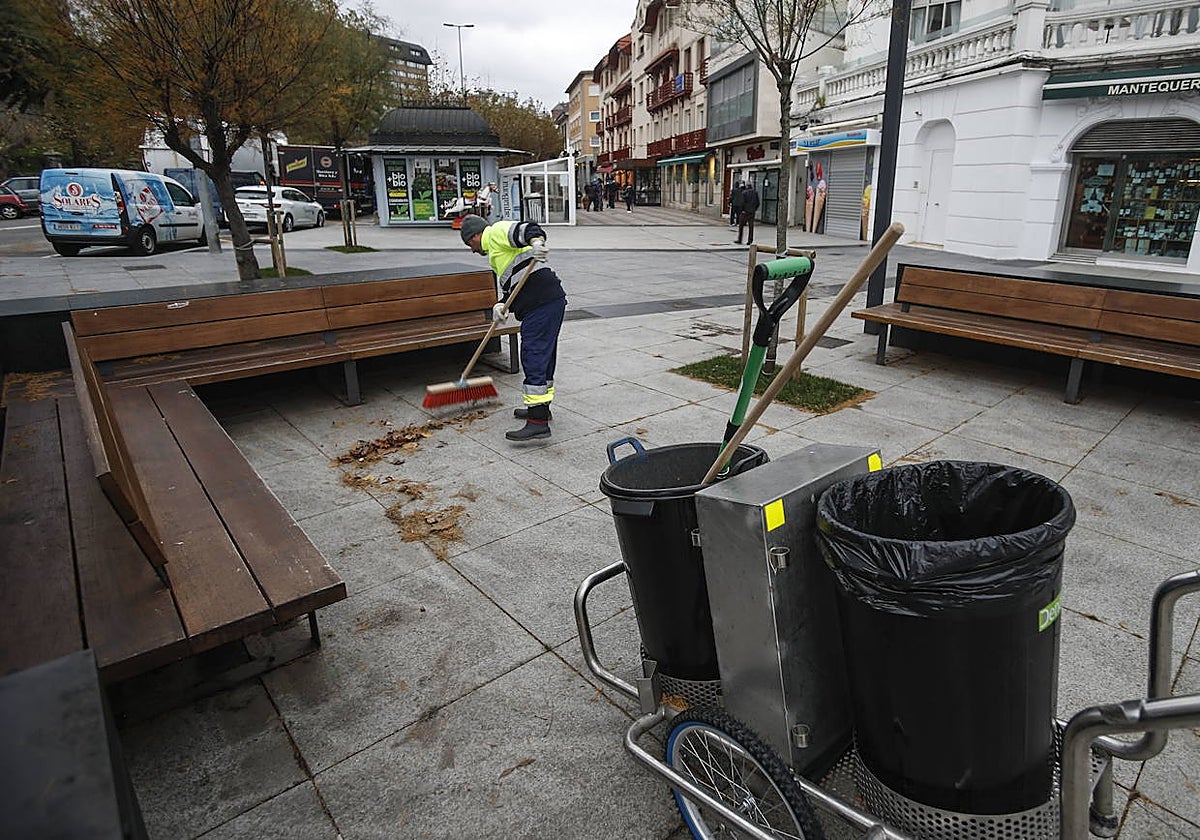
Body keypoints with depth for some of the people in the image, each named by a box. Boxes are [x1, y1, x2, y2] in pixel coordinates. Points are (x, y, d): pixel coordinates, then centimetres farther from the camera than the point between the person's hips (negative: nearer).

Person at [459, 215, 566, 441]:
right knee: (543, 356, 20)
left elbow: (524, 229, -16)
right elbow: (510, 285, 27)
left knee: (535, 357, -13)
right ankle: (540, 407, 35)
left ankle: (538, 422, -15)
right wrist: (501, 304, 8)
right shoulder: (496, 253, 32)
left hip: (543, 301, -11)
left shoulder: (496, 232, 3)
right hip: (550, 302, 11)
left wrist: (536, 241, -37)